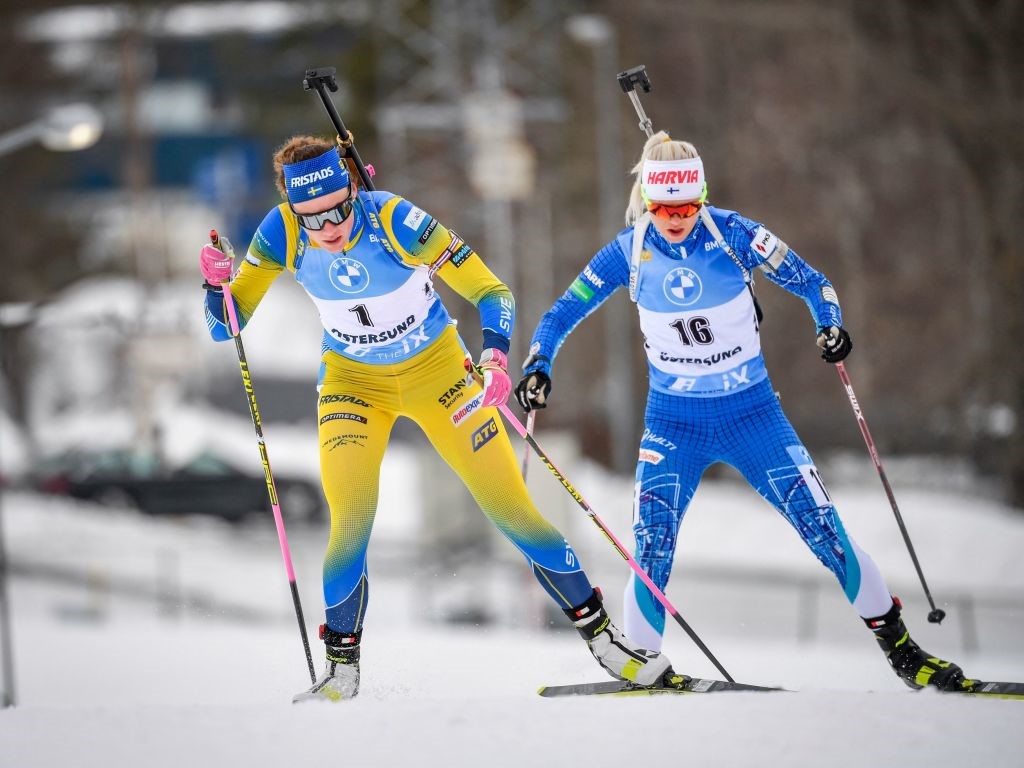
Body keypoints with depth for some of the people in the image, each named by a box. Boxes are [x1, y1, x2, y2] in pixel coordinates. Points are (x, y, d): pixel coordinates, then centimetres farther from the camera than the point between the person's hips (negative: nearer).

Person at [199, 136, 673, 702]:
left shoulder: (394, 221, -29)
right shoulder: (281, 234, -21)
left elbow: (490, 292, -24)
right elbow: (226, 325, -12)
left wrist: (495, 355, -42)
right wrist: (218, 285, -33)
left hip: (436, 370, -2)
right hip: (353, 380, 2)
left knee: (509, 506, -3)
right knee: (351, 522, -15)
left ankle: (602, 638, 9)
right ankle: (340, 668, 2)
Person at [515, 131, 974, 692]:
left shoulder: (734, 236, -12)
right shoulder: (631, 252, -7)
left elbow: (811, 283, -5)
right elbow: (562, 314, 3)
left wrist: (831, 327, -24)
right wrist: (538, 365, -14)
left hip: (752, 413, -1)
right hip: (673, 421, 1)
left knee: (823, 528, -5)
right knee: (652, 547, -15)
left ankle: (899, 647, 7)